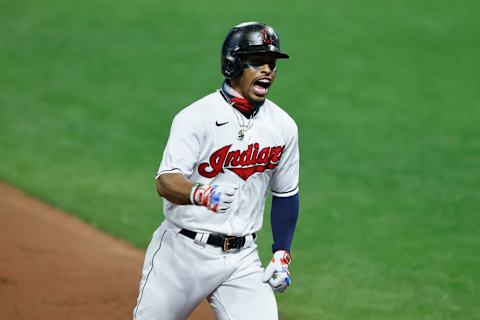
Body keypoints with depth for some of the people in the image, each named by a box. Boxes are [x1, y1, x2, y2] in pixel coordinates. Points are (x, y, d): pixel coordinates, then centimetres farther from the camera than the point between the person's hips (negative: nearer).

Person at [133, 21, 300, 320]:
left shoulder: (284, 126, 5)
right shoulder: (197, 117, -12)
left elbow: (285, 194, 17)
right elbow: (165, 182, -23)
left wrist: (282, 254, 10)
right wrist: (200, 194, -44)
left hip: (242, 259, 4)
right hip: (183, 251, -3)